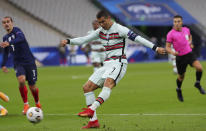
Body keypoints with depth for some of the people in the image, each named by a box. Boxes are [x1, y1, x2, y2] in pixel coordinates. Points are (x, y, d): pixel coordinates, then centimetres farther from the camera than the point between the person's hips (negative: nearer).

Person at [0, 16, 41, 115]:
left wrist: (9, 43, -46)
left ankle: (37, 103, 31)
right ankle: (26, 105, -11)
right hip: (18, 63, 4)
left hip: (29, 61, -4)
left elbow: (21, 38, -32)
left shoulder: (16, 31, -8)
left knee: (32, 86, 1)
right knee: (21, 80, -25)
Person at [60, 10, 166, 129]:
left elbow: (137, 38, -12)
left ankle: (91, 110, -55)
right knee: (87, 87, 0)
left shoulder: (119, 29, -7)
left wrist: (155, 48, -19)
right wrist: (68, 41, 5)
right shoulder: (101, 31, 14)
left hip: (118, 63, -8)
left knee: (108, 84, -35)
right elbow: (84, 39, 20)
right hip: (107, 64, 8)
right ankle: (94, 121, 0)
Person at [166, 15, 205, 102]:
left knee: (199, 68, -19)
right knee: (181, 76, 10)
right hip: (180, 57, -3)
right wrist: (172, 52, -30)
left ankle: (198, 84, 8)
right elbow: (167, 47, -11)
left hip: (189, 54, 3)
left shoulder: (186, 29, 3)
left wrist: (190, 42, 9)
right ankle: (179, 90, 41)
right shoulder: (170, 34, -12)